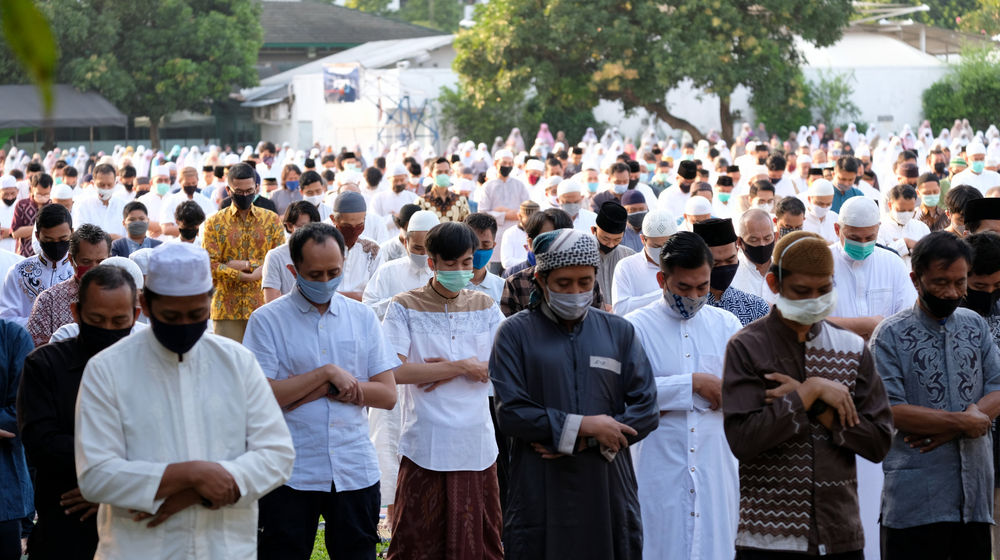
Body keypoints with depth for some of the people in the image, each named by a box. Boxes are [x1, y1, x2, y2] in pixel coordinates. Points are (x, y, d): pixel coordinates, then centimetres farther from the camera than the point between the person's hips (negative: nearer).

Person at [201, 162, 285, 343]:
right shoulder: (215, 222, 5)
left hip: (263, 305, 1)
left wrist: (246, 264, -9)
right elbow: (210, 266, -4)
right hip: (227, 307, -1)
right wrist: (249, 276, -13)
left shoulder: (271, 220, 9)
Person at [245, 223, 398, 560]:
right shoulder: (267, 320, -1)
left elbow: (387, 395, 3)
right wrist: (327, 373, -13)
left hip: (355, 472, 3)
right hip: (290, 476, -3)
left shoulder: (363, 318, 9)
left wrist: (323, 389, -9)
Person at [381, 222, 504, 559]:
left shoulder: (485, 307, 11)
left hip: (476, 443, 3)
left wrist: (447, 372, -10)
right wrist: (462, 367, -11)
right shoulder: (405, 307, 0)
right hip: (425, 446, -3)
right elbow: (395, 370, -13)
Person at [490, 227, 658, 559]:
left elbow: (645, 411, 3)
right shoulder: (515, 333, 3)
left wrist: (584, 442, -10)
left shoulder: (619, 332, 10)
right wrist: (583, 425, -12)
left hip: (609, 491, 2)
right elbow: (510, 413, -6)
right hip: (540, 494, -2)